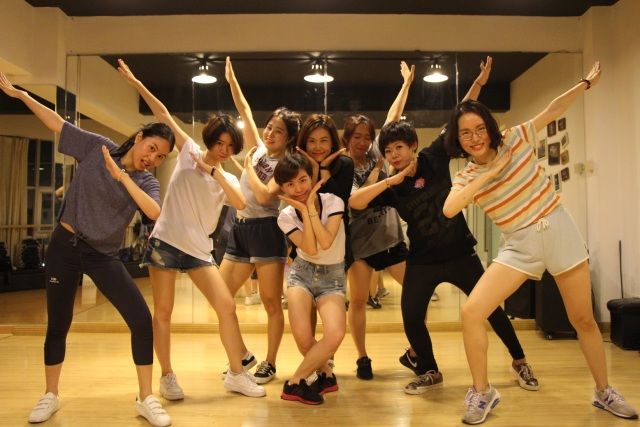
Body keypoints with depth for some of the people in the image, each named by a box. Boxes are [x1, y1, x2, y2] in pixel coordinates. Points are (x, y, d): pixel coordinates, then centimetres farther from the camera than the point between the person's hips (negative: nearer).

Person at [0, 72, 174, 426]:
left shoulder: (147, 182, -5)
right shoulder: (97, 146, -2)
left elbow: (154, 212, -25)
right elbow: (56, 122, 5)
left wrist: (122, 176, -27)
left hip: (103, 255, 0)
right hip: (65, 245, 0)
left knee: (142, 320, -12)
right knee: (58, 324, 9)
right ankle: (50, 396, 32)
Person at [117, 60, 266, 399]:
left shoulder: (228, 180, 7)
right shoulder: (189, 152, 4)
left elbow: (241, 204, -14)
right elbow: (162, 114, 1)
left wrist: (214, 171, -18)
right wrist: (135, 83, -3)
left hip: (199, 249, 2)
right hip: (165, 240, -2)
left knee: (227, 306, -4)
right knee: (163, 311, 1)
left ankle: (236, 373, 9)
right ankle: (167, 377, 18)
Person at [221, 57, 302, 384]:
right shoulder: (258, 149, 12)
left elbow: (264, 196, -19)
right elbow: (245, 111, 15)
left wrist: (249, 168, -7)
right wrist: (231, 81, 12)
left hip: (266, 231, -7)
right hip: (240, 230, 7)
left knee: (271, 303, 1)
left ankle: (269, 364, 15)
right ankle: (243, 355, 24)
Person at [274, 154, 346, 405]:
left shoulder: (332, 202, -12)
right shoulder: (286, 216, -8)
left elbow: (325, 243, -25)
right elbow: (310, 249, -20)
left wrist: (311, 205, -22)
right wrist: (304, 210, -21)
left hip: (332, 277, -1)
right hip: (302, 273, 1)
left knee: (335, 335, -26)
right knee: (302, 338, -22)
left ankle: (295, 382, -5)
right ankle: (327, 375, 11)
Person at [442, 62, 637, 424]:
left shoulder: (516, 139, -2)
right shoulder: (465, 177, -2)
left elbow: (554, 110, 4)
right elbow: (449, 209, -21)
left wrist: (587, 83, -1)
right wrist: (490, 173, -20)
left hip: (559, 230, 0)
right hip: (520, 245, 0)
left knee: (583, 319, 10)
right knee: (471, 312, -15)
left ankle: (605, 391, 34)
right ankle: (483, 392, 4)